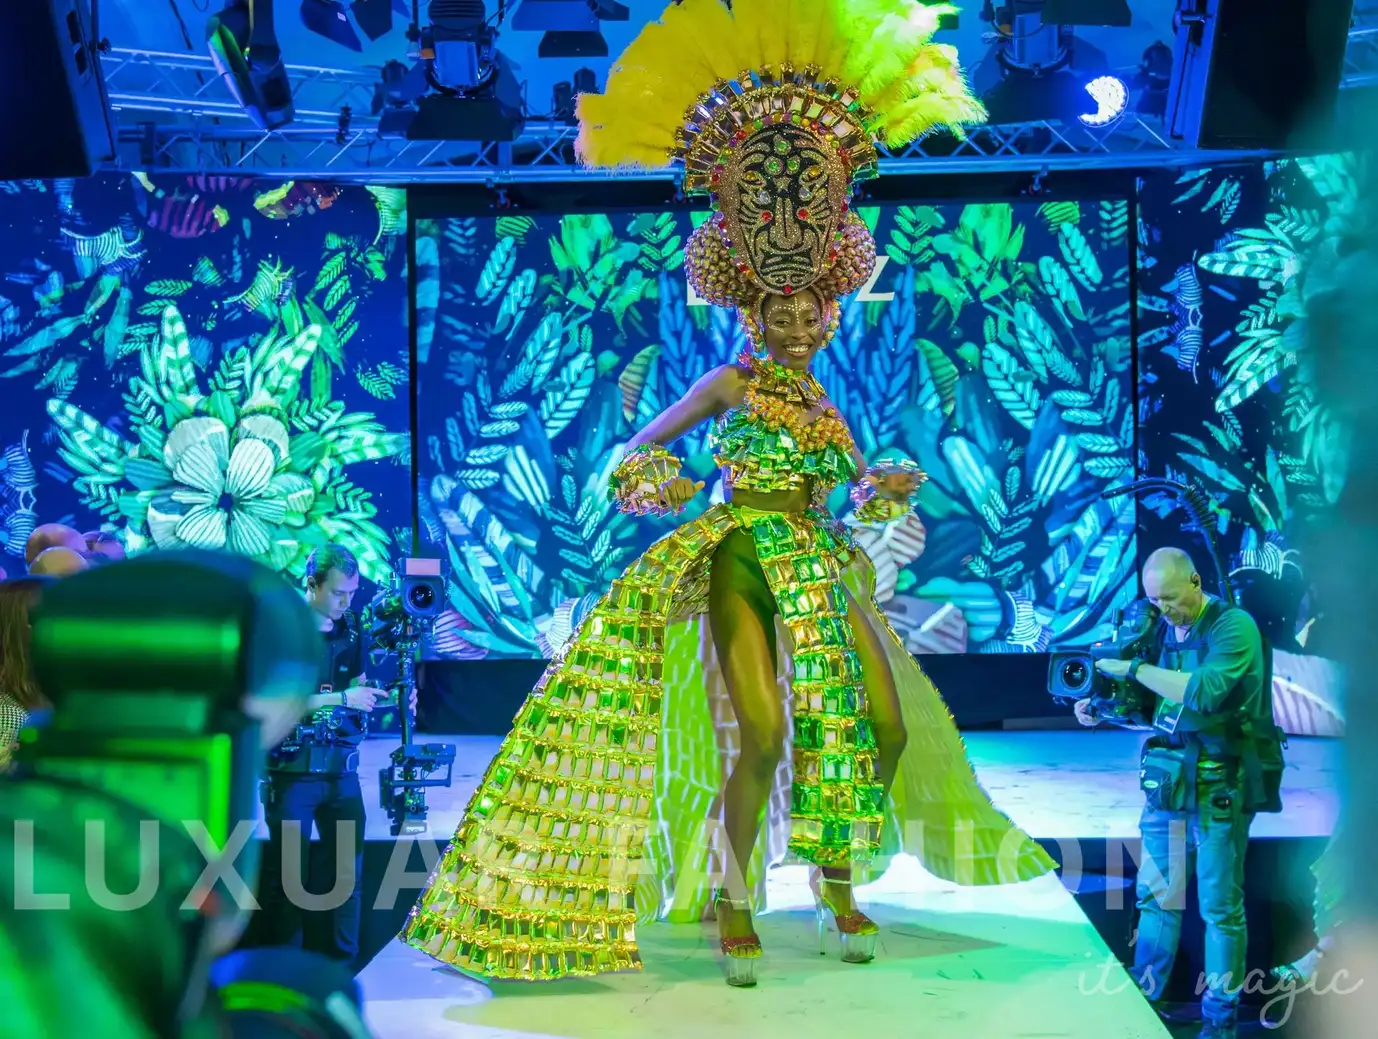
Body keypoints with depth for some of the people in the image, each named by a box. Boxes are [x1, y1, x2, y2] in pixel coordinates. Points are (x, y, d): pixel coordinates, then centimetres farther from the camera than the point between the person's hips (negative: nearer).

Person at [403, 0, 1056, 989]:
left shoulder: (827, 405, 16)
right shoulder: (731, 384, 2)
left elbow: (858, 494, 19)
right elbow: (635, 453, 5)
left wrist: (884, 490, 0)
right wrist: (660, 483, -13)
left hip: (821, 570, 6)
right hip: (740, 562, -6)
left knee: (887, 727, -1)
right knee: (760, 735, -19)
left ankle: (837, 876, 17)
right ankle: (734, 901, -3)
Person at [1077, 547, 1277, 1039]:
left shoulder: (1234, 628, -12)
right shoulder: (1164, 630, 8)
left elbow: (1204, 691, -27)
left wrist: (1135, 669, -22)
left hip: (1218, 787, -6)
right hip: (1165, 780, 6)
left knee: (1220, 906, 1)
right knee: (1156, 896, 10)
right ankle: (1144, 999, 20)